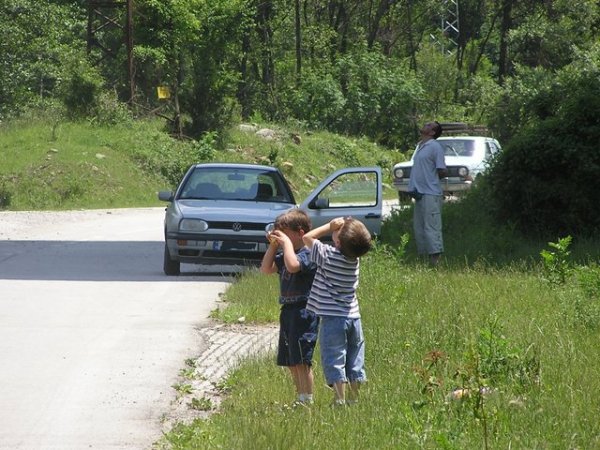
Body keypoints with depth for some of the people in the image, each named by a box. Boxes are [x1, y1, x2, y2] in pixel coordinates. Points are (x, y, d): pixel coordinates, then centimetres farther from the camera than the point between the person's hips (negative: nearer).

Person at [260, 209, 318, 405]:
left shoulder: (308, 254, -14)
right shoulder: (286, 254, 15)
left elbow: (292, 266, -33)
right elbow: (266, 269, 15)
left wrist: (286, 243, -21)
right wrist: (273, 245, 7)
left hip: (303, 312, -10)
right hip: (288, 310, 10)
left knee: (301, 361, -11)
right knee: (290, 362, 13)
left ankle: (307, 400, -7)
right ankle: (301, 398, 20)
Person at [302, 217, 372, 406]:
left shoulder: (328, 255, -15)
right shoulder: (354, 258, 1)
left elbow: (308, 237, -3)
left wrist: (329, 226, -2)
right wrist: (333, 227, 4)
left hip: (333, 318, -6)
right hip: (353, 316, 6)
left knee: (334, 362, -3)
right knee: (355, 363, 12)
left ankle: (340, 400, -7)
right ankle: (354, 399, 16)